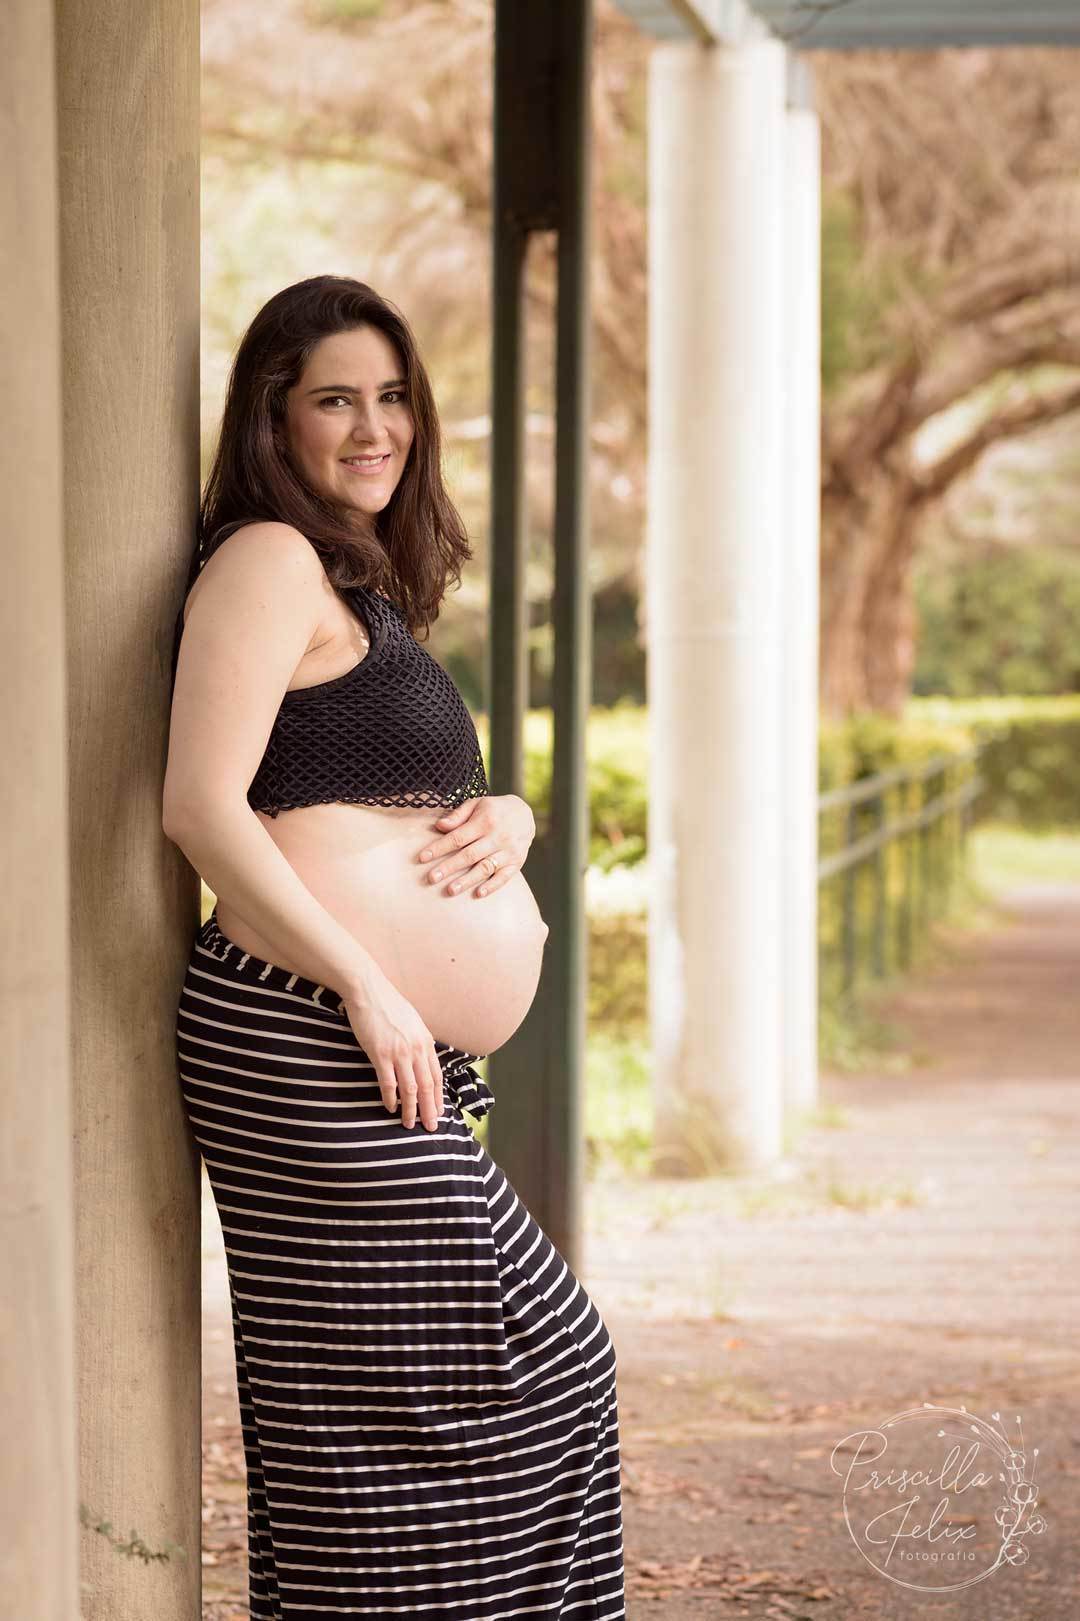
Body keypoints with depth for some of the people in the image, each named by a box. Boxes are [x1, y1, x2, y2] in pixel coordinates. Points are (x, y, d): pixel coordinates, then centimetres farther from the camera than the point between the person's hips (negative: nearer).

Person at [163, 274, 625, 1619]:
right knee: (404, 1405, -7)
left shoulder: (364, 587, 21)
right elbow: (200, 807, -20)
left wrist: (509, 819, 3)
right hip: (313, 1044, -11)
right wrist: (364, 984, -21)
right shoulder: (268, 561, -9)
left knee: (551, 1368, 15)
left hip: (395, 1064, 11)